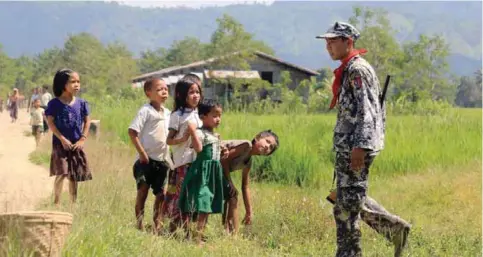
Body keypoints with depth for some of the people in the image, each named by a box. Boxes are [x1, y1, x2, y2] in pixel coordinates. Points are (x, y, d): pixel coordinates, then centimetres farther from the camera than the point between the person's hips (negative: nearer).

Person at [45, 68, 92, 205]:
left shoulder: (81, 103, 2)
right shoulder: (55, 104, -8)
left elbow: (87, 121, 7)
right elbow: (50, 122, -10)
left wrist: (82, 139, -4)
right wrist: (62, 139, -16)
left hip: (76, 145, 4)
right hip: (60, 143, -4)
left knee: (74, 176, 10)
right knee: (61, 173, -12)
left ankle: (73, 203, 20)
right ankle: (56, 202, 1)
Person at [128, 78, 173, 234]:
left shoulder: (167, 113, 11)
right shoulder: (146, 111, -10)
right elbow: (132, 131, -16)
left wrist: (169, 158, 10)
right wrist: (142, 153, -18)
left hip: (162, 159, 6)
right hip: (147, 159, -6)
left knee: (160, 193, 7)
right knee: (143, 190, -4)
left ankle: (158, 226, 14)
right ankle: (139, 224, 2)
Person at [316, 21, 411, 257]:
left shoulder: (358, 69, -14)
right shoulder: (347, 70, 17)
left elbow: (367, 110, -21)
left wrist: (360, 146, -26)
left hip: (355, 147, -10)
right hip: (346, 146, 10)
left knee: (347, 203, -6)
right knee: (353, 197, 17)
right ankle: (394, 227, 21)